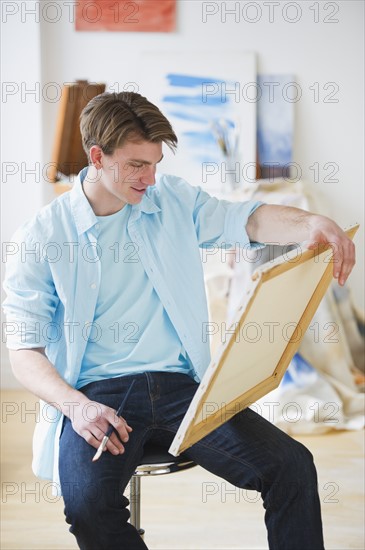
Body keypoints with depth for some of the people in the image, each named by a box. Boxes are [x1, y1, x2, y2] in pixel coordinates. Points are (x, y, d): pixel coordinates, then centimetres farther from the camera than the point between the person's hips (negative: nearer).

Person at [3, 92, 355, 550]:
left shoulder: (173, 200, 12)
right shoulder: (39, 238, 1)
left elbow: (247, 220, -2)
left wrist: (309, 223, -26)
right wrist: (77, 405, -22)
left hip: (181, 385, 3)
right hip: (96, 395, -3)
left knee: (292, 466, -18)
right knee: (88, 500, -33)